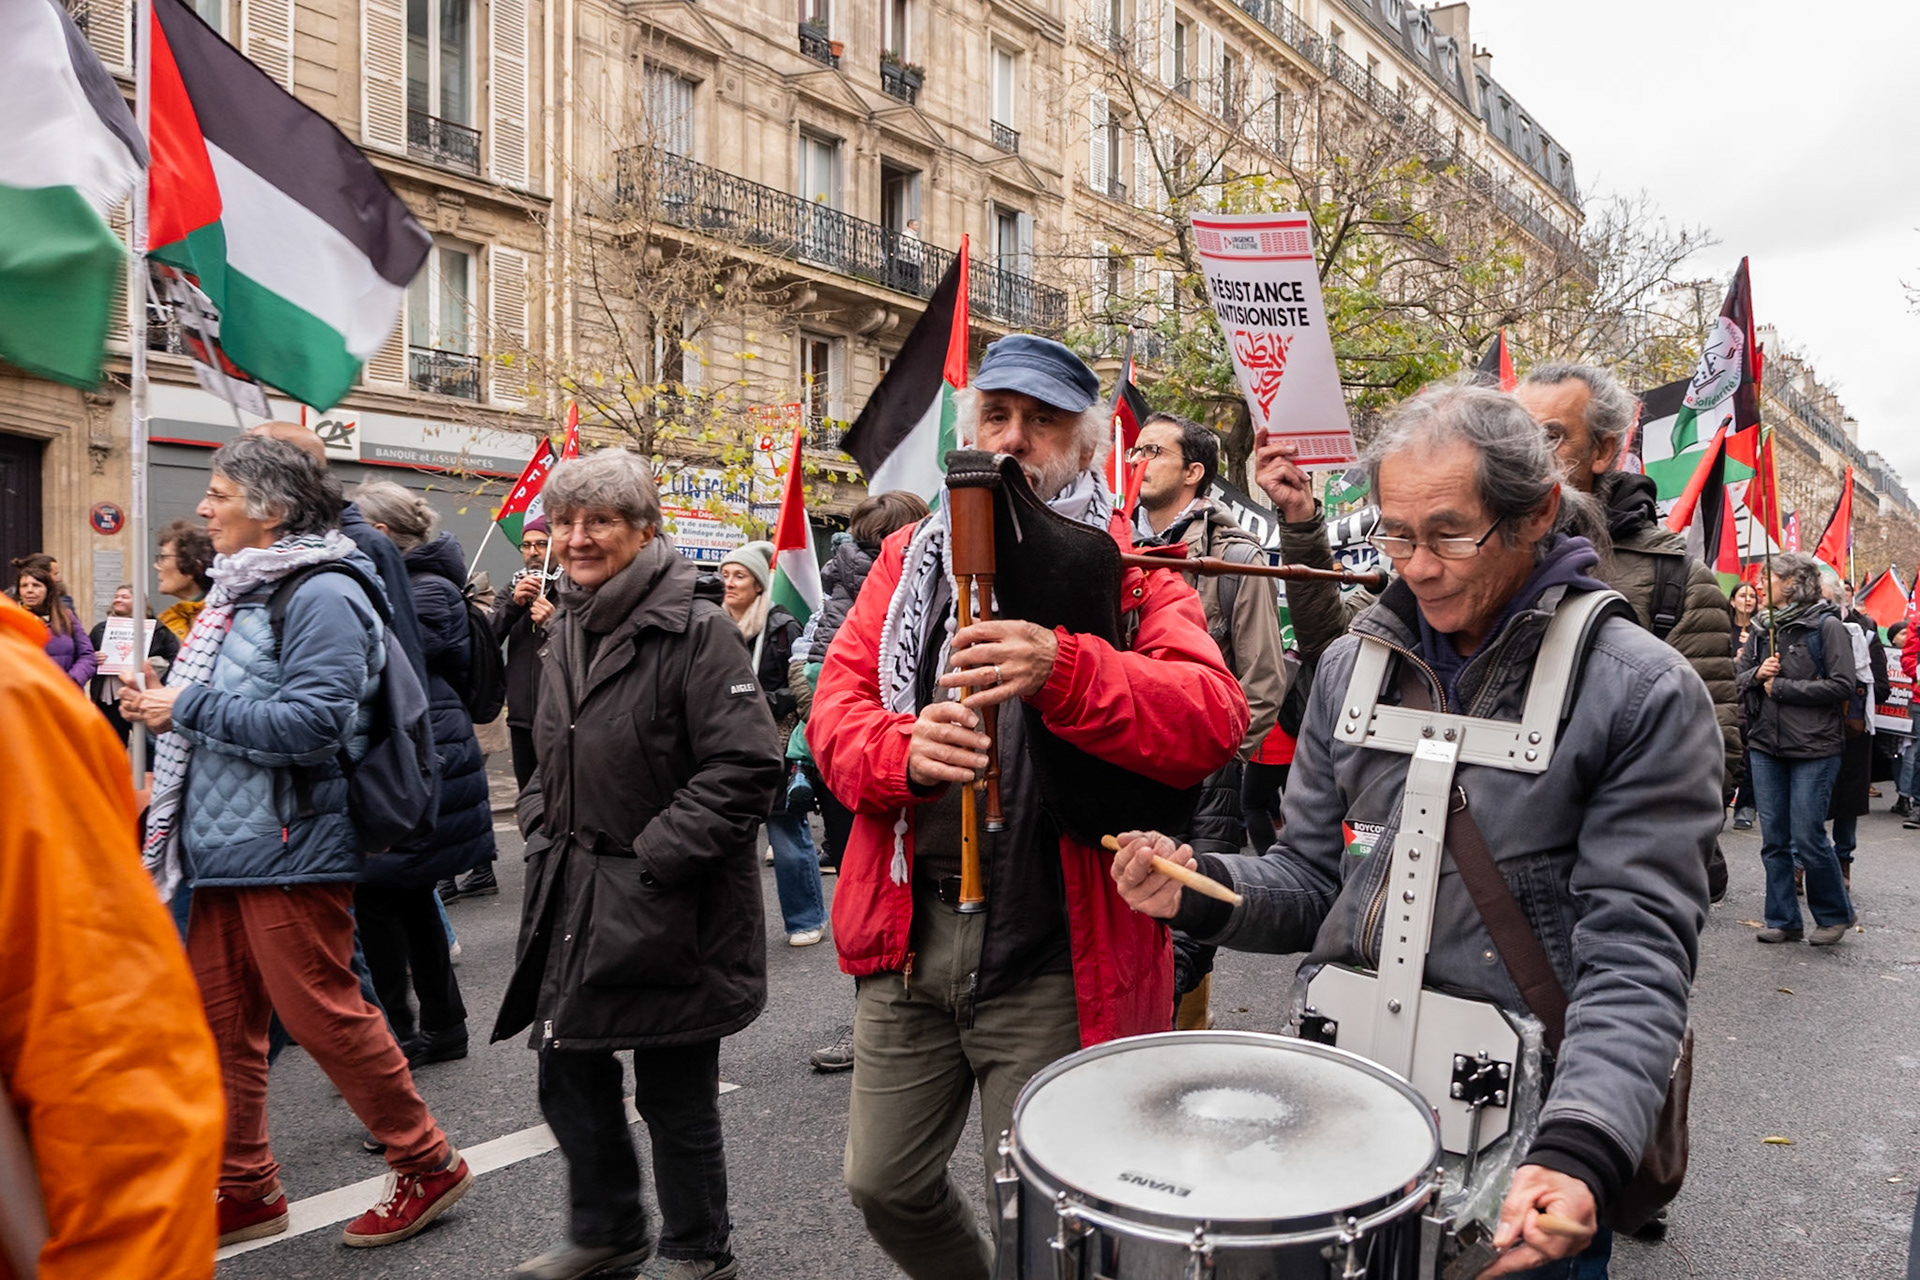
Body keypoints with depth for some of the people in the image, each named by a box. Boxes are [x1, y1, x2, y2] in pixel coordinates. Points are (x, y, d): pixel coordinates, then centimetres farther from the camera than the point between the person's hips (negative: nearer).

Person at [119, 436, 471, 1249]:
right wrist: (167, 757, 9)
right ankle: (244, 1189, 28)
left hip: (291, 849, -9)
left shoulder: (322, 594, -15)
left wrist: (186, 709, -16)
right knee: (220, 1021, 13)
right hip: (226, 846, 9)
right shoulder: (242, 590, 15)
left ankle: (429, 1166, 15)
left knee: (323, 1015, -2)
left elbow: (311, 724, -24)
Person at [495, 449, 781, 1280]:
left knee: (675, 1096, 6)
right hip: (572, 898, 8)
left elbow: (746, 767, -22)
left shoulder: (696, 631, -16)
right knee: (567, 1074, 18)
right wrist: (544, 832, 10)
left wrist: (653, 856, -20)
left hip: (668, 912, -8)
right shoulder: (566, 632, 11)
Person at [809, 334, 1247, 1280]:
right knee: (883, 1184, 19)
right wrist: (902, 749, -20)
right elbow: (837, 699, 3)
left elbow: (1215, 720, -17)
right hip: (910, 928, 4)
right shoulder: (911, 555, 10)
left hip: (1053, 959, -4)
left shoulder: (1129, 567, -2)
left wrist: (1063, 670, -32)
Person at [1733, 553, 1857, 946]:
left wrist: (1781, 686, -12)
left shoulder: (1827, 626, -7)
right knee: (1774, 840, 8)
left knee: (1808, 839, -2)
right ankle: (1783, 920, 18)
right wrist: (1757, 674, -9)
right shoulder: (1762, 627, 10)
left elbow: (1842, 686, -14)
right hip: (1765, 745, 5)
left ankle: (1835, 914, 20)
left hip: (1814, 749, -5)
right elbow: (1739, 676, 12)